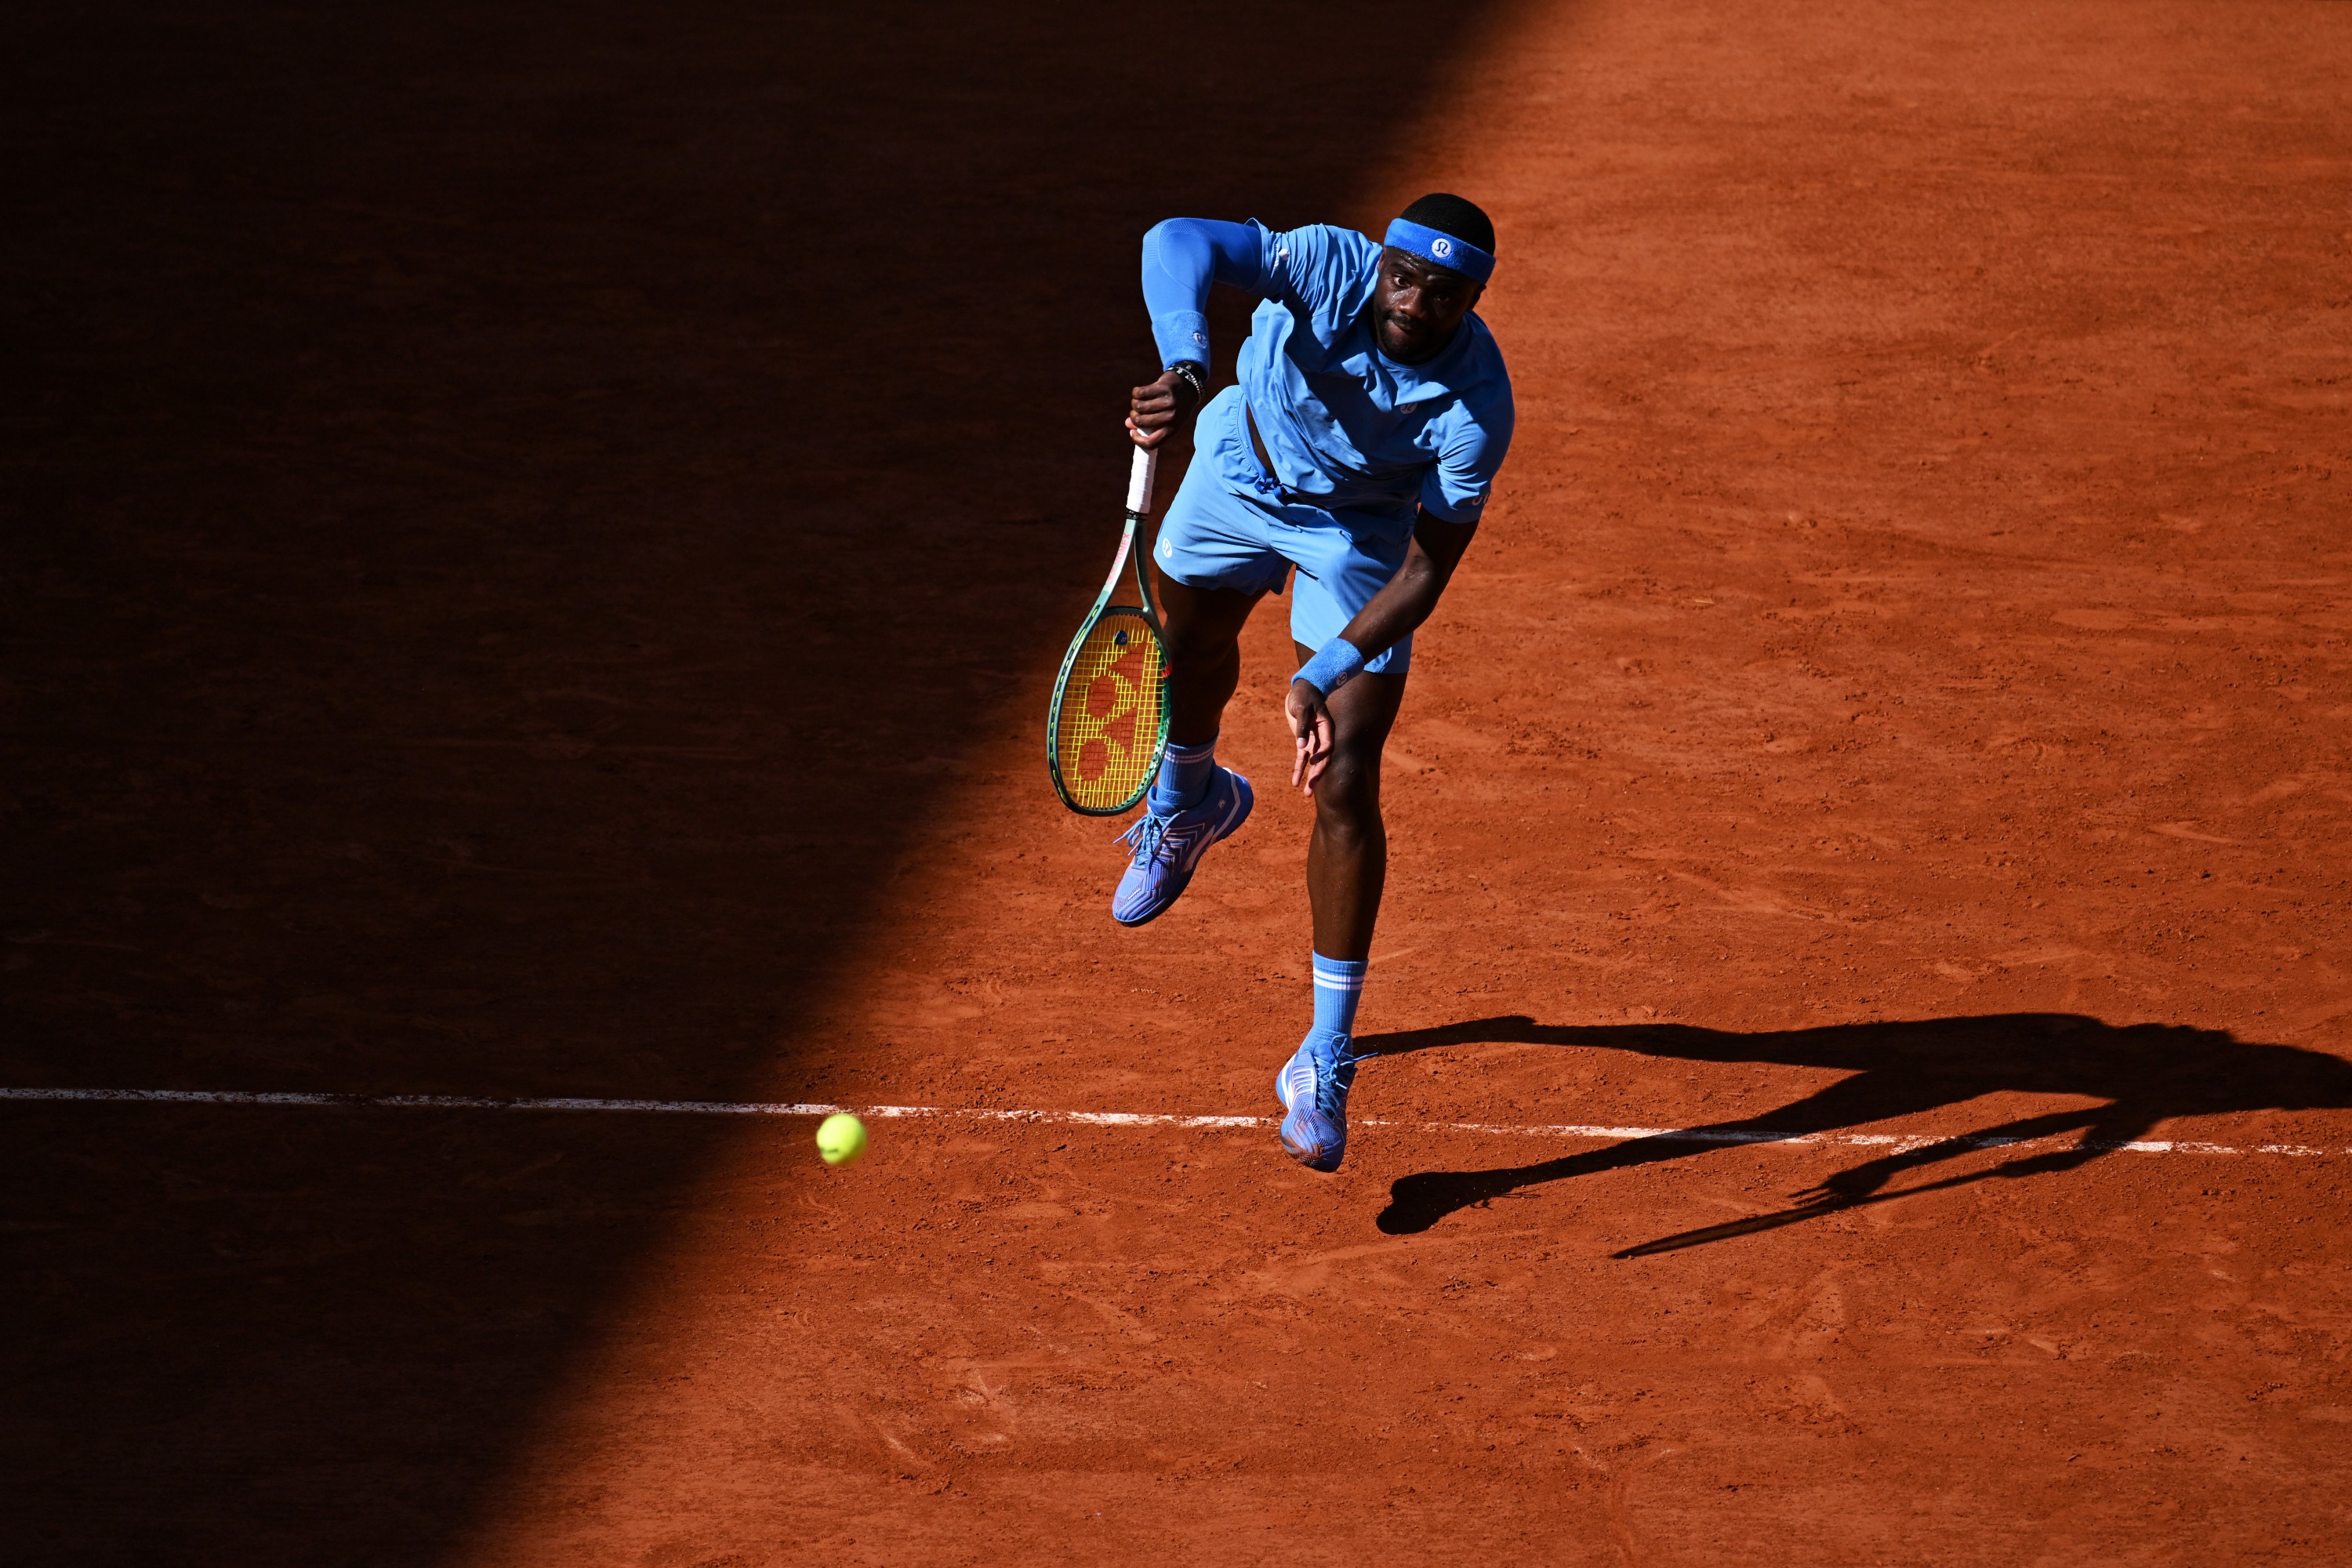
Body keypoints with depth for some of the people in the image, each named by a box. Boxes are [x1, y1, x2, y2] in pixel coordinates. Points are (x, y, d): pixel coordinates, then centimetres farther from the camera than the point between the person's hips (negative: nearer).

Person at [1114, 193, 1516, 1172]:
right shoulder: (1328, 267, -36)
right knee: (1192, 646, 28)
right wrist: (1186, 372, -67)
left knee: (1345, 790, -9)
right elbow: (1179, 242, -50)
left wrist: (1321, 680, -41)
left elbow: (1425, 574, -30)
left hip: (1364, 533, -2)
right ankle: (1190, 801, 66)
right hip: (1246, 465, 2)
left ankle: (1326, 1061, 1)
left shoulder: (1476, 410, -36)